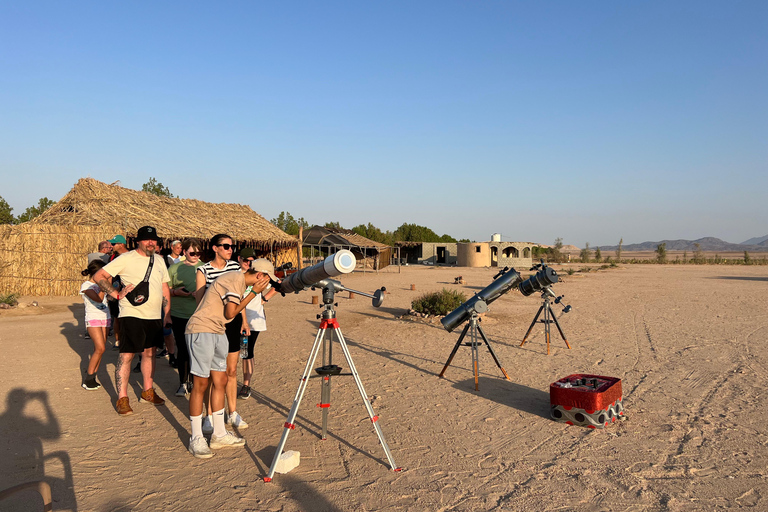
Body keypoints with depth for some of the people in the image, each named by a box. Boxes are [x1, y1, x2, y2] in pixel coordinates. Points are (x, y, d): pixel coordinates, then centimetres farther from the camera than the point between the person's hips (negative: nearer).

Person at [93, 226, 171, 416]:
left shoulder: (159, 260, 12)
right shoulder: (126, 259, -6)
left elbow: (165, 288, 18)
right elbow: (99, 276, -8)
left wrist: (167, 314, 13)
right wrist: (117, 294, -14)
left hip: (155, 316, 6)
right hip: (132, 315, -6)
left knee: (150, 352, 14)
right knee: (126, 355, -3)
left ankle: (147, 391, 27)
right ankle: (122, 399, 5)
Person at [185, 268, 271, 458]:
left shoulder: (240, 282, 16)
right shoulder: (236, 279, -14)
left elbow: (237, 309, 8)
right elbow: (230, 313, -15)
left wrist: (254, 293, 5)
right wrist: (254, 293, -9)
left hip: (218, 333, 10)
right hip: (201, 330, -10)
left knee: (220, 381, 10)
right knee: (201, 384, -5)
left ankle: (219, 434, 19)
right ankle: (196, 439, 5)